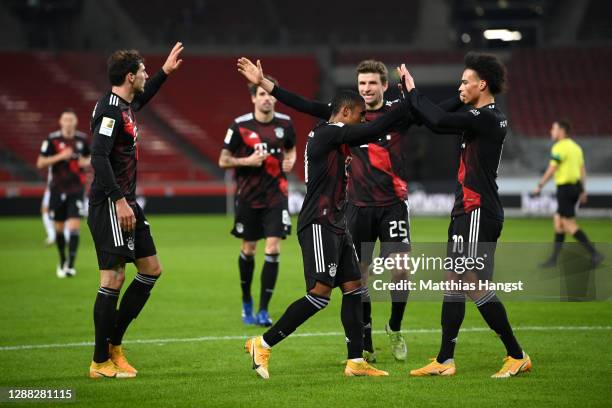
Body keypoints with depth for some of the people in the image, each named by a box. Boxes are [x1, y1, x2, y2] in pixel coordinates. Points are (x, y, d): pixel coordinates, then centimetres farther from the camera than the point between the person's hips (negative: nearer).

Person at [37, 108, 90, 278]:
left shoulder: (82, 139, 1)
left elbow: (88, 157, 19)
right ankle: (62, 261, 30)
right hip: (58, 189, 0)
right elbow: (40, 163, -9)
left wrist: (86, 162, -5)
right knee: (59, 228, 9)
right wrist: (60, 156, -21)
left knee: (74, 226, -13)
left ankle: (70, 264, -12)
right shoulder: (52, 139, -6)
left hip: (76, 189, 0)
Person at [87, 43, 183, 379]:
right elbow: (98, 157, -24)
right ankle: (100, 362, -3)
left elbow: (140, 100, 40)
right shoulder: (110, 110, -16)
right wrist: (119, 200, -27)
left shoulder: (124, 106, 14)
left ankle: (113, 343, 19)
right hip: (110, 204, -11)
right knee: (113, 278, -9)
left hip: (126, 203, 11)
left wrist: (165, 72, 44)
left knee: (151, 269, 13)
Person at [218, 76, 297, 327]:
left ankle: (263, 310, -5)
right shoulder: (240, 125, -8)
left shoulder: (285, 123, 0)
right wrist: (248, 161, -19)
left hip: (276, 195, 1)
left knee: (273, 248, -11)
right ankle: (246, 303, 32)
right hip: (248, 196, -1)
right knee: (248, 249, 9)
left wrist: (291, 160, -2)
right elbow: (223, 160, -3)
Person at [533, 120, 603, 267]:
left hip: (565, 188, -9)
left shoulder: (559, 147, -13)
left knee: (569, 225, -7)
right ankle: (554, 258, 15)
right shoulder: (575, 147, 15)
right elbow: (583, 170, 16)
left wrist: (540, 186, -8)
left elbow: (551, 170, -16)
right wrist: (583, 191, 18)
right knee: (558, 221, 14)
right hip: (576, 186, 9)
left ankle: (594, 254, -12)